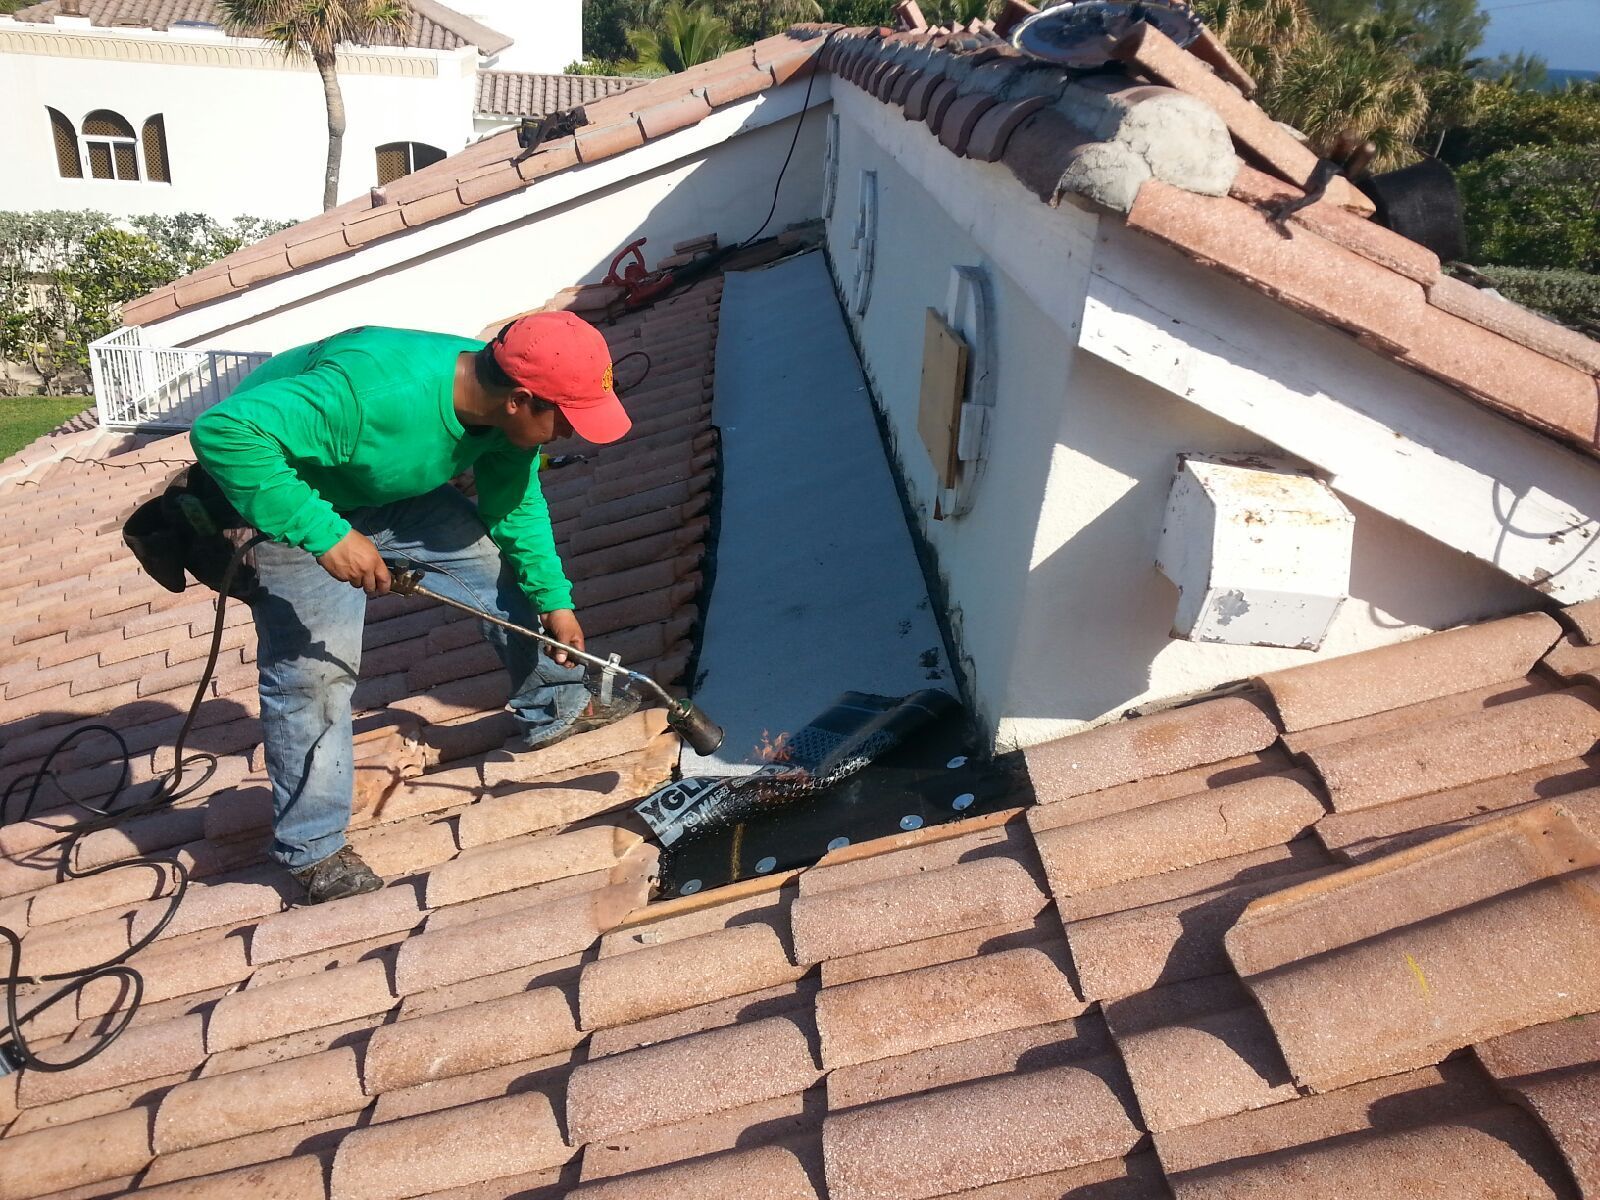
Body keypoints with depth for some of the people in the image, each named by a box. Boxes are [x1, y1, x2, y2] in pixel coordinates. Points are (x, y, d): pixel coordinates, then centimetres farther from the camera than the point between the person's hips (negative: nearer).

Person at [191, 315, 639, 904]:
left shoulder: (506, 410, -17)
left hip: (390, 492, 7)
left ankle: (554, 708, 23)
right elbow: (224, 431, -45)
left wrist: (553, 599, 1)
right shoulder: (373, 391, -43)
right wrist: (326, 536, -48)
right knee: (314, 667, -13)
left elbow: (517, 508, 1)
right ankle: (311, 847, 4)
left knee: (505, 562, 3)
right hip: (288, 505, -7)